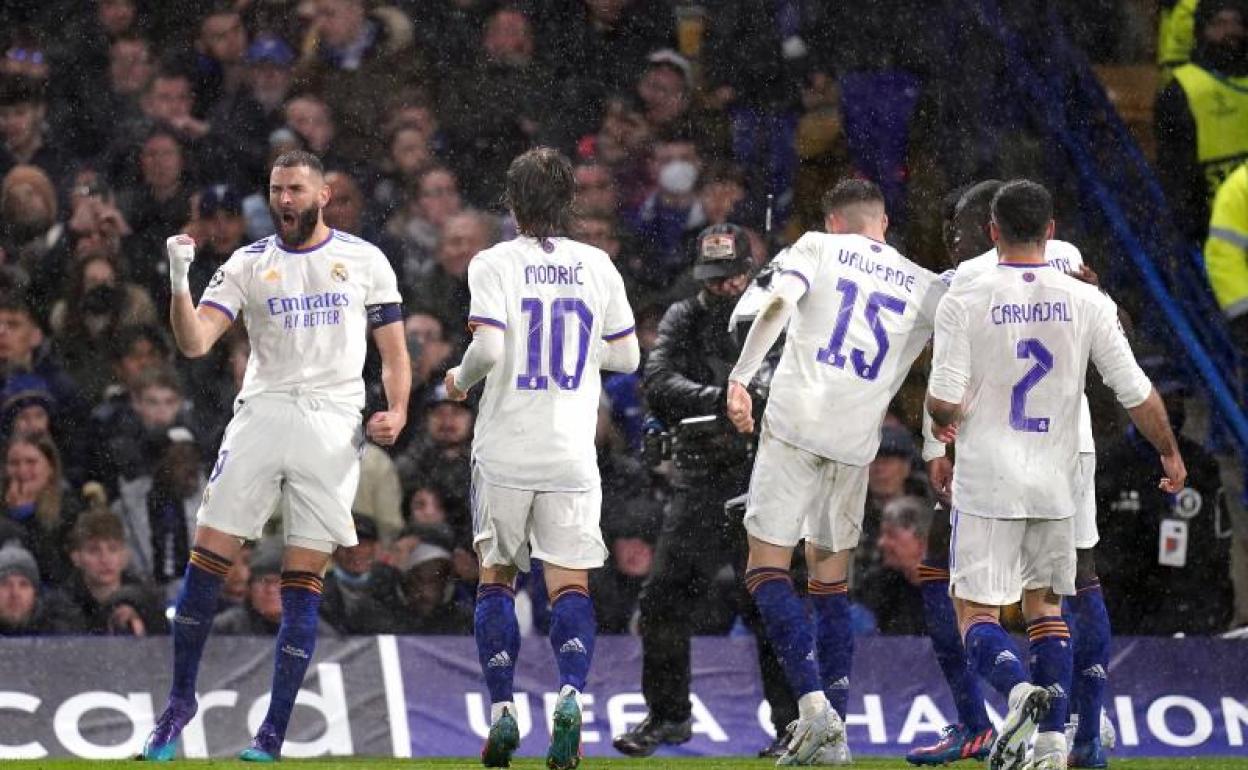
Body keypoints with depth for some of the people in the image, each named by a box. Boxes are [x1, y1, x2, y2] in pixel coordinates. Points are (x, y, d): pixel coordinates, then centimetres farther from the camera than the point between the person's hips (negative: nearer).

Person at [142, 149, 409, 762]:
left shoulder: (364, 260, 9)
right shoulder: (250, 264, 9)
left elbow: (393, 350, 12)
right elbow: (195, 342, -1)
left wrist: (396, 411, -6)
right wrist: (179, 283, -17)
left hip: (332, 423, -1)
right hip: (262, 411, 1)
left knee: (303, 581, -3)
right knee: (208, 556, -5)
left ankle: (273, 734, -2)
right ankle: (180, 700, 11)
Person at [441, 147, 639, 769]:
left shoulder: (494, 264, -6)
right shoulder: (597, 267, 4)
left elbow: (489, 347, -16)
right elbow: (626, 356, 10)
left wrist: (461, 379, 4)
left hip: (505, 450, -1)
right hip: (571, 454, 1)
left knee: (496, 577, 12)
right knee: (569, 583, 1)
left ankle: (501, 711, 5)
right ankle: (570, 694, -22)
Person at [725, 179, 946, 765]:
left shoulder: (818, 248, 6)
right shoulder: (925, 287, 14)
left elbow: (778, 305, -11)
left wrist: (740, 377, -14)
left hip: (795, 422, -3)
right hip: (856, 441, 3)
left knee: (767, 568, 1)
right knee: (831, 579, 15)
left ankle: (813, 704, -17)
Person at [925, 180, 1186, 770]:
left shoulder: (964, 300, -9)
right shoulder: (1086, 302, -1)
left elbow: (944, 401, -12)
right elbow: (1137, 393, 1)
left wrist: (944, 420, 12)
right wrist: (1170, 455, 17)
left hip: (987, 483, -3)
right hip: (1057, 483, 3)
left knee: (977, 613, 1)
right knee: (1044, 605, 18)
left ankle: (1020, 690, -29)